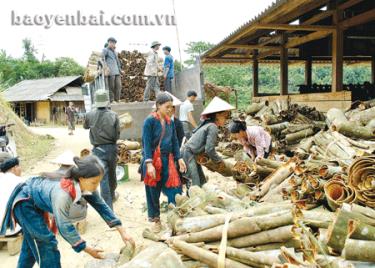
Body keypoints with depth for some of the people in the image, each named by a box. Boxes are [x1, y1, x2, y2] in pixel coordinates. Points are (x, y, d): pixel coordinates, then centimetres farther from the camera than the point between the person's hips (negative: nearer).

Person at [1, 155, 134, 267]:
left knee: (32, 242, 23)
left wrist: (122, 231, -16)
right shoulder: (63, 194, -41)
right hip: (24, 203, -8)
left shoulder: (84, 185, -19)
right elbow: (64, 226, -33)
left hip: (35, 202, 8)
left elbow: (101, 206, -12)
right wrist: (87, 249, -27)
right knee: (46, 243, -8)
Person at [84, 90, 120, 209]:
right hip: (111, 148, 2)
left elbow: (85, 126, 14)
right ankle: (112, 195, 45)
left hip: (98, 149, -1)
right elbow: (117, 134, -5)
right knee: (112, 174, 22)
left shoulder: (90, 115, -7)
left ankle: (108, 207, -4)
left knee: (103, 178, -3)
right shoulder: (114, 115, -9)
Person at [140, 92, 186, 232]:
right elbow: (146, 143, -15)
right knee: (153, 191, 8)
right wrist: (149, 163, -21)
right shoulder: (149, 121, -11)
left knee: (174, 187, 1)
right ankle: (155, 219, 24)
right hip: (153, 160, -5)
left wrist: (179, 158, 7)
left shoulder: (170, 122, 8)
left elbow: (174, 141, 14)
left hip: (167, 159, 5)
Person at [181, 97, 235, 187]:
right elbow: (209, 149, -19)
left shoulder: (208, 124, 12)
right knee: (195, 185, -11)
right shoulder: (213, 127, -16)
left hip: (193, 155, 10)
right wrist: (219, 160, -5)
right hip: (188, 154, -10)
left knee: (202, 182, 14)